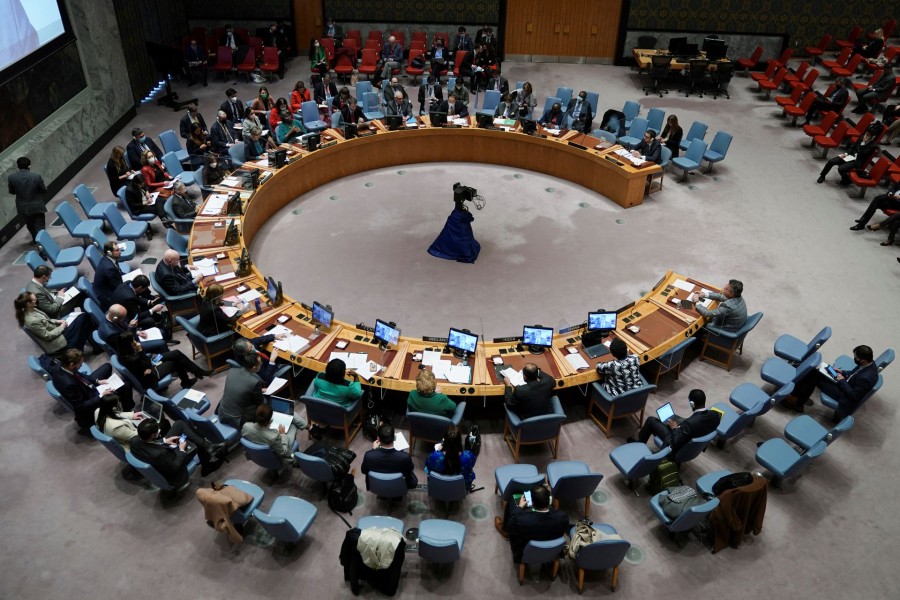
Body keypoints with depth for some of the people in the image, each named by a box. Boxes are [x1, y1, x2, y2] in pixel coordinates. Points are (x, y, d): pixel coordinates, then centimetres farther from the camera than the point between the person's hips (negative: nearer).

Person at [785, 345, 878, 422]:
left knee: (814, 377, -11)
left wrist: (842, 381, -18)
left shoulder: (866, 378, -33)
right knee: (814, 372, 0)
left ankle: (797, 403, 4)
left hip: (845, 397, -9)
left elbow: (854, 396, -25)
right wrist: (843, 373, 0)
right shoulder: (868, 363, -6)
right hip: (843, 386, 9)